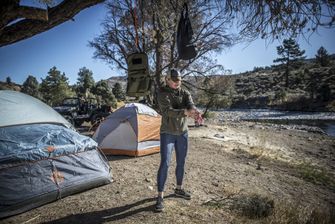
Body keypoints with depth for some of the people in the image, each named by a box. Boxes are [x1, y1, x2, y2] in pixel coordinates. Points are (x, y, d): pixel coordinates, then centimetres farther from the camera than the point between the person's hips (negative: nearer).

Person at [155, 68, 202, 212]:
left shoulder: (185, 93, 1)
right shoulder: (162, 93, -12)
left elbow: (191, 104, -19)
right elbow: (168, 111, -27)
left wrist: (195, 111, -45)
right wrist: (186, 112, -44)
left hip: (182, 133, 5)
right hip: (167, 133, -5)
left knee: (181, 163, 14)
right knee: (165, 164, -11)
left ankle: (179, 189, 33)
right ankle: (160, 197, -2)